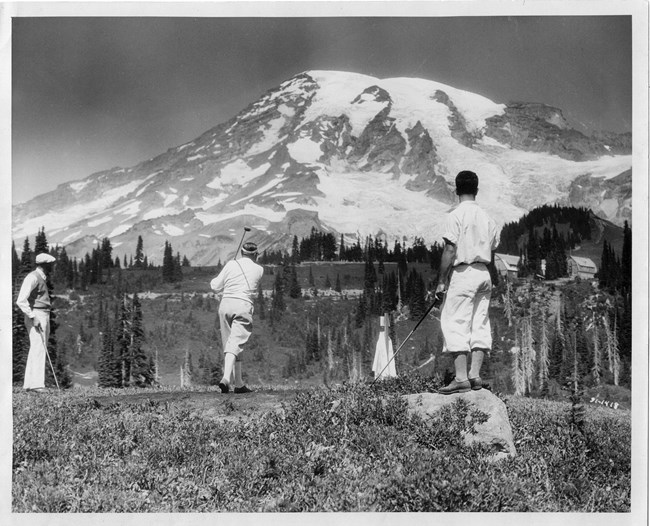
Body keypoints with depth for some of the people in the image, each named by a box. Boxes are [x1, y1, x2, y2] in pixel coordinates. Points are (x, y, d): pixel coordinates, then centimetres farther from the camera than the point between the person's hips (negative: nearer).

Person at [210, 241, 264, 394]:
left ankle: (238, 383, 14)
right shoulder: (259, 269, 9)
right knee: (235, 344, -10)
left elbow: (216, 286, 6)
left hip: (225, 304, 3)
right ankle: (226, 378, -30)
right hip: (243, 305, -3)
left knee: (230, 343, 11)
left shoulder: (231, 264, 8)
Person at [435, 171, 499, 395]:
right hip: (484, 275, 7)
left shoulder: (456, 215, -9)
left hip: (463, 273, -7)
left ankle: (461, 378, -10)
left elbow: (450, 251, -13)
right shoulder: (487, 217, 11)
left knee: (456, 324, -5)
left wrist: (441, 281, -8)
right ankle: (475, 375, 6)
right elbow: (492, 250, 10)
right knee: (479, 325, 9)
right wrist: (482, 271, 16)